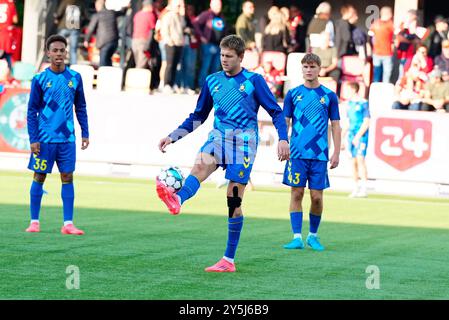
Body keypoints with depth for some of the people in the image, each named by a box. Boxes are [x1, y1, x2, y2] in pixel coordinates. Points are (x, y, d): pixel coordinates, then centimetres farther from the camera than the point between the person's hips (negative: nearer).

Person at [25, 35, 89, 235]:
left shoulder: (75, 78, 5)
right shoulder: (40, 79, -2)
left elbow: (81, 108, 13)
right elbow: (32, 111, -1)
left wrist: (85, 133, 8)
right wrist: (33, 139, -7)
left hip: (67, 138, 2)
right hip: (44, 139, -2)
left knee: (67, 178, 0)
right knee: (39, 177, 4)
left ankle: (68, 224, 2)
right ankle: (34, 222, 12)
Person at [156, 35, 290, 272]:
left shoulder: (254, 81, 1)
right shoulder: (212, 81, 12)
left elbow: (276, 112, 2)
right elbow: (197, 117, 21)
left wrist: (283, 138, -13)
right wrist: (172, 137, 12)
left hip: (243, 142, -3)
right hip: (218, 137, 3)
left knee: (234, 201, -4)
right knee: (201, 163, -32)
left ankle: (229, 260, 2)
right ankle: (177, 201, -63)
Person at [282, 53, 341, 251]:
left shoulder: (329, 96, 6)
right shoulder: (293, 94, 6)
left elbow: (335, 126, 7)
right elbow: (284, 122, 7)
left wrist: (336, 153, 0)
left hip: (319, 155, 0)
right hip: (297, 153, 0)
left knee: (317, 197, 0)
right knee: (297, 193, -2)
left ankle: (313, 236, 17)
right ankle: (297, 238, -1)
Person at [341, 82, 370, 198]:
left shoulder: (363, 103, -7)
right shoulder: (349, 103, 14)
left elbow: (366, 123, -10)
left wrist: (358, 136, -16)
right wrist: (342, 137, 19)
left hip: (361, 136, -7)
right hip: (351, 135, 7)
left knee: (360, 159, -15)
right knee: (353, 162, 6)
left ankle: (364, 189, -16)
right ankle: (356, 189, 11)